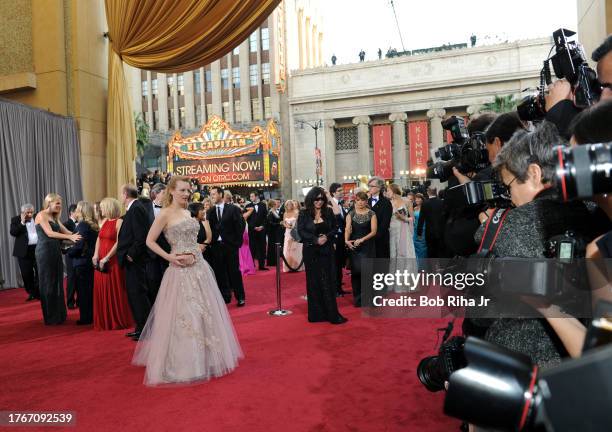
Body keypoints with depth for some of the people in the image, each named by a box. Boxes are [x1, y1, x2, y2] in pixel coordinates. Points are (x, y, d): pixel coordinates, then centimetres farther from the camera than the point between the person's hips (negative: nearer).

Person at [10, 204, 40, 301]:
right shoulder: (16, 220, 1)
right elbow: (13, 233, -13)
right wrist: (22, 223, -17)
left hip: (38, 249, 1)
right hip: (24, 251, -1)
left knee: (40, 272, -1)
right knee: (26, 274, 5)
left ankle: (38, 293, 8)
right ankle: (31, 293, 19)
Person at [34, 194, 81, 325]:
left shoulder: (54, 218, 17)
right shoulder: (41, 215, -7)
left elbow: (66, 231, 10)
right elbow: (49, 233, -19)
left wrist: (75, 236, -7)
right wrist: (70, 237, -27)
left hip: (56, 252, 7)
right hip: (45, 252, -7)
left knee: (57, 282, 10)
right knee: (48, 283, 1)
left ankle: (59, 315, 18)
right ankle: (50, 318, 11)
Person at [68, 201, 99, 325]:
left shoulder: (82, 224, -15)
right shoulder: (93, 225, 9)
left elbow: (79, 244, -21)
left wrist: (69, 252, -6)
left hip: (82, 262, -8)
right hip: (91, 261, 8)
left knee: (83, 290, 1)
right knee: (90, 289, 15)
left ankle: (86, 317, 7)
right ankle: (92, 316, 23)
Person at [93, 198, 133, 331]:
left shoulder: (119, 222, -9)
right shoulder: (104, 221, 13)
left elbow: (118, 243, -15)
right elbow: (99, 239, 12)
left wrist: (107, 258, -18)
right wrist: (96, 255, -2)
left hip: (113, 261, -7)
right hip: (100, 261, 7)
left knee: (115, 291, 0)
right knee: (102, 291, 10)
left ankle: (119, 322, 12)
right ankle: (104, 321, 21)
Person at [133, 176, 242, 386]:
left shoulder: (187, 213, 13)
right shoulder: (165, 213, -7)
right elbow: (150, 241, -7)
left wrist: (194, 254, -3)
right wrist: (169, 257, -15)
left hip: (199, 267, 7)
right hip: (181, 270, -7)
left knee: (205, 312, 13)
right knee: (183, 315, -1)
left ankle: (202, 358, 31)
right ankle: (182, 362, 16)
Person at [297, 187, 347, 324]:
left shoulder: (329, 212, 4)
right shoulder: (304, 214, -2)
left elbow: (335, 228, 4)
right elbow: (301, 231, -7)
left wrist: (327, 237, -15)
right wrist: (316, 239, -18)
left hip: (326, 251, 2)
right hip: (311, 252, -1)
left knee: (328, 282, 2)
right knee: (314, 282, 5)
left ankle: (331, 313, 10)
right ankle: (316, 313, 13)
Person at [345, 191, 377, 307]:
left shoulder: (371, 214, 0)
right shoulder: (351, 214, 6)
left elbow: (373, 231, -6)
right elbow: (347, 229, -4)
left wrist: (362, 239, -18)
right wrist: (347, 240, -22)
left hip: (367, 245, -2)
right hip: (354, 245, 2)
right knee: (355, 271, 2)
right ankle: (357, 298, 14)